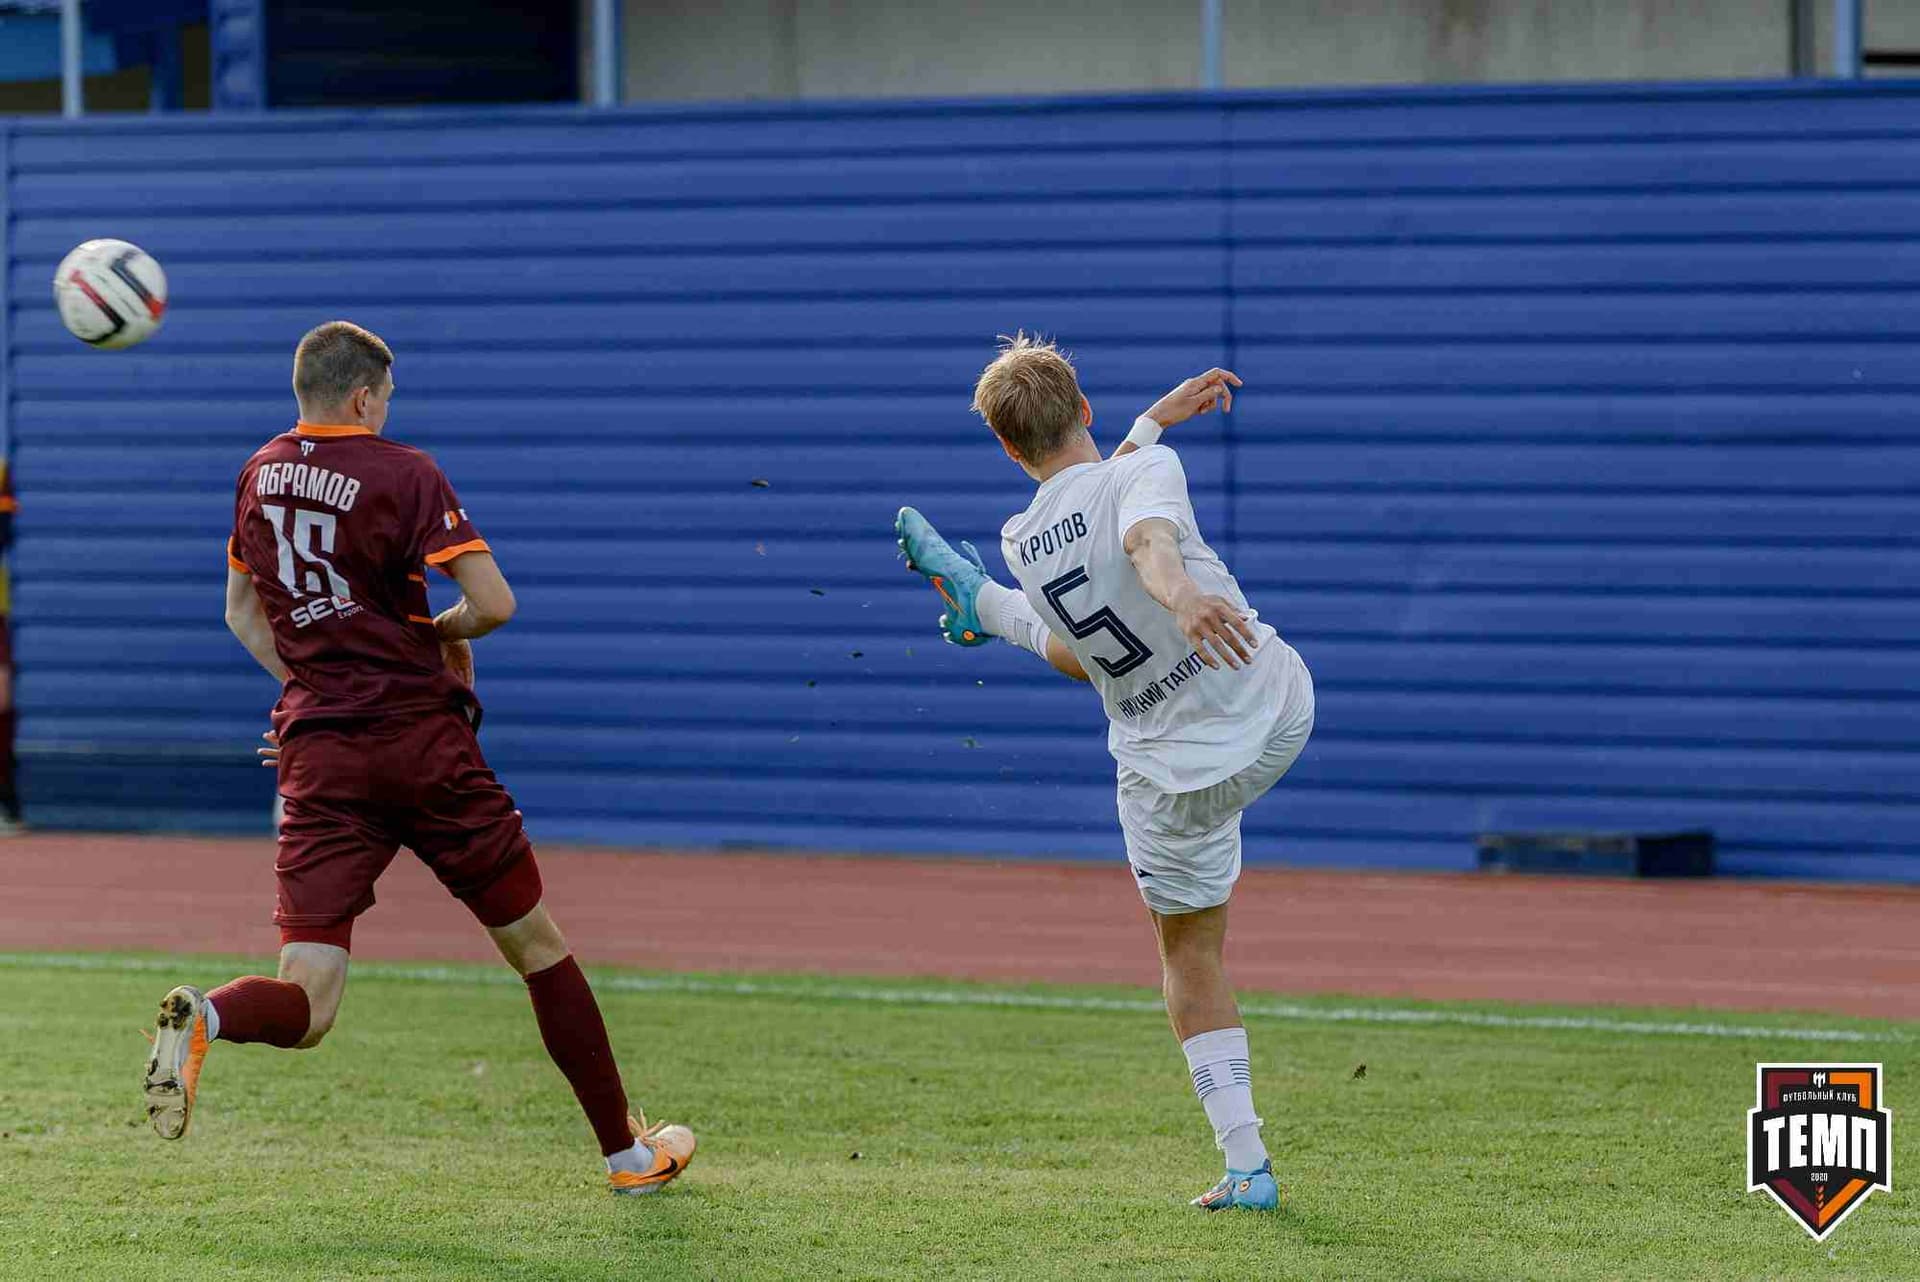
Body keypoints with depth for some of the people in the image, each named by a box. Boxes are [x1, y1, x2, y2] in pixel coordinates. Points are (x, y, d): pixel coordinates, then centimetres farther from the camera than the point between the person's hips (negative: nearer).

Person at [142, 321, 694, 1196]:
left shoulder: (260, 474, 11)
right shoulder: (402, 475, -8)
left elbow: (242, 612, 24)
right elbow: (494, 604, -14)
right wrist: (442, 632, 6)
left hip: (316, 754, 4)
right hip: (421, 739, -4)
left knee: (306, 1008, -4)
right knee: (536, 946, 13)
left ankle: (205, 1017, -37)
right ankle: (628, 1151, 19)